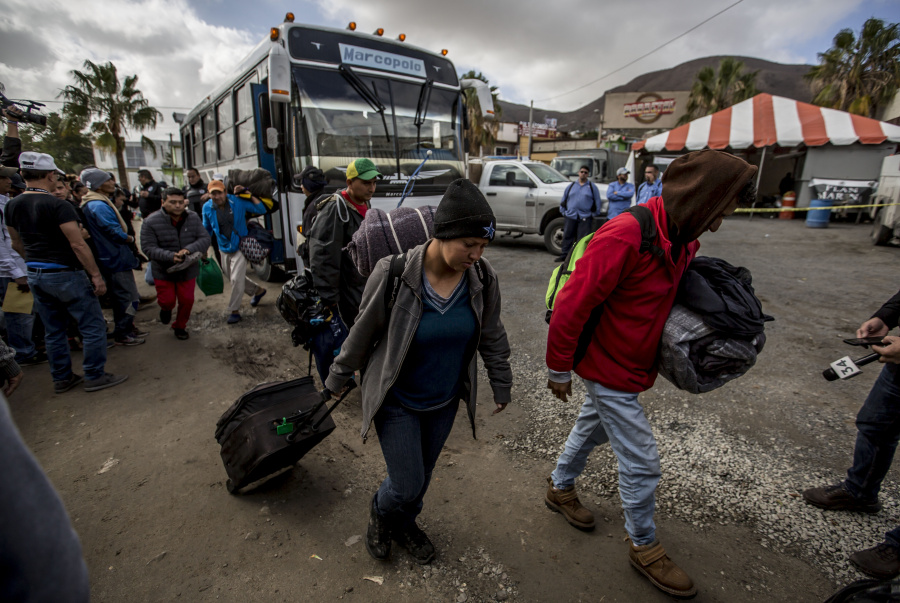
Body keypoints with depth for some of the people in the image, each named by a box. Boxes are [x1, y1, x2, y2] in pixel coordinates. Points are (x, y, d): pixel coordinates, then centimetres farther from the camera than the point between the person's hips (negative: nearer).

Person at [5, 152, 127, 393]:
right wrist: (96, 275, -16)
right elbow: (77, 244, -19)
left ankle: (61, 378, 25)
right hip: (65, 275, -8)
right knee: (93, 326, 2)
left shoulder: (12, 206, 8)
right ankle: (95, 376, 7)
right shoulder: (58, 205, -16)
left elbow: (17, 244, 16)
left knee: (54, 331, 16)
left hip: (35, 276, 8)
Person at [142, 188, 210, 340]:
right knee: (168, 301, 5)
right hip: (163, 271, -2)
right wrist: (170, 256, -34)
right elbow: (148, 248, -17)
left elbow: (205, 238, -11)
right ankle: (166, 309, 44)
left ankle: (180, 326, 34)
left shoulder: (193, 218, -6)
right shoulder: (151, 222, -14)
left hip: (188, 270, 2)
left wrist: (189, 250, -30)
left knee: (187, 300, 9)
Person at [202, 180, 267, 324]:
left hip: (240, 247, -5)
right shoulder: (207, 208, -2)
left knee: (236, 279, -10)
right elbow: (207, 230, 11)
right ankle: (257, 290, 40)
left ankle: (234, 311, 3)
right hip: (224, 249, 5)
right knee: (232, 278, 17)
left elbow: (261, 210, -8)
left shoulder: (238, 202, -12)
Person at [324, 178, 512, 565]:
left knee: (423, 474, 23)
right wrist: (337, 379, 3)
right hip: (397, 402, -4)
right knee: (407, 484, 5)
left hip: (444, 401, 4)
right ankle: (380, 512, 44)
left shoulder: (482, 278, -16)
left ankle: (403, 524, 56)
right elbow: (362, 334, -11)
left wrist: (501, 385, 11)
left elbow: (492, 338, 1)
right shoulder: (393, 274, -26)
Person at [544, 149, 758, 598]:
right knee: (640, 463, 4)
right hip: (609, 370, -9)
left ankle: (560, 488, 50)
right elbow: (572, 305, -27)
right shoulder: (625, 237, -29)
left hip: (629, 364, 9)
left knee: (593, 427, 26)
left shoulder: (679, 237, 0)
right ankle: (644, 547, 29)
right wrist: (559, 369, -18)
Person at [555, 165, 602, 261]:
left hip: (585, 218, -2)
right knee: (567, 236, 6)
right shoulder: (571, 186, 14)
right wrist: (563, 211, 12)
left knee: (583, 239, -4)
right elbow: (563, 200, 20)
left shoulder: (592, 187, 8)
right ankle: (564, 254, 16)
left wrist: (594, 214, 4)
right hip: (570, 216, 2)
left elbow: (598, 202, 10)